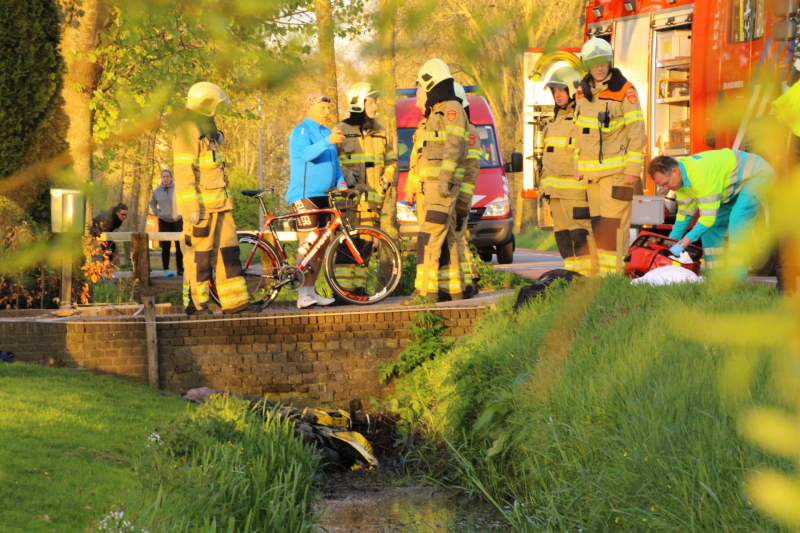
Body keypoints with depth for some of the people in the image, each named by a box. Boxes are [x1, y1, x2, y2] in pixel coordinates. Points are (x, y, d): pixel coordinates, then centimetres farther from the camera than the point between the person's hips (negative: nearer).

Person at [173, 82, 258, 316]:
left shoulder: (207, 131, 21)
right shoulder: (188, 130, -11)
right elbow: (184, 171, -18)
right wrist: (192, 206, -23)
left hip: (218, 204, 10)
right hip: (201, 206, -10)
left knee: (227, 251, 7)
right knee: (199, 254, -5)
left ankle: (235, 301, 9)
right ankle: (195, 303, 1)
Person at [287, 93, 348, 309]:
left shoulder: (327, 132, 19)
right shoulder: (301, 131, -6)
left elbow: (334, 162, 22)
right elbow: (306, 153, -26)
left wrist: (341, 183, 4)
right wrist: (327, 142, -43)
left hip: (323, 195, 8)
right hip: (304, 194, -8)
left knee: (321, 246, 6)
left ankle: (311, 291, 13)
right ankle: (303, 295, -12)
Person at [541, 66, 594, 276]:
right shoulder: (557, 119, 21)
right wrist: (545, 184, 23)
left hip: (576, 187, -9)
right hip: (556, 187, 9)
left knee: (580, 233, -11)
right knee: (562, 235, 7)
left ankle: (587, 276, -10)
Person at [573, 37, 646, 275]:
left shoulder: (625, 91, -8)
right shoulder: (583, 92, 12)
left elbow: (637, 132, -10)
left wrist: (633, 169, -15)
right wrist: (578, 165, 17)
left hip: (617, 169, -7)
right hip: (592, 171, 7)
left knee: (613, 222, -11)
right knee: (597, 223, 7)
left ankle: (612, 275, -11)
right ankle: (601, 274, 12)